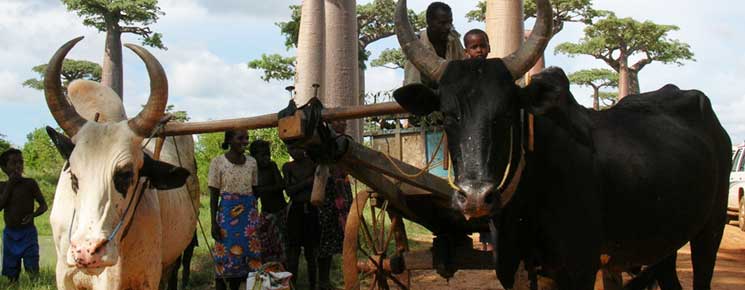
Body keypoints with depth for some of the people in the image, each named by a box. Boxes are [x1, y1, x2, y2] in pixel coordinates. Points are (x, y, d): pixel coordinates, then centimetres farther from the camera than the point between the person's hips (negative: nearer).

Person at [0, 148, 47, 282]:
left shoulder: (30, 183, -4)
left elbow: (43, 205, -1)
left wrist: (33, 214, -21)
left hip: (28, 233, -3)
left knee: (32, 270, -8)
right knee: (11, 274, 9)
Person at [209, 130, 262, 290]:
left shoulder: (252, 162, 6)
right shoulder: (218, 162, -5)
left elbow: (254, 191, 12)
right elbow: (214, 195, -4)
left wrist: (256, 215, 8)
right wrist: (214, 222, -8)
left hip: (249, 212, 4)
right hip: (227, 212, -4)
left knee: (249, 253, 5)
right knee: (225, 255, -3)